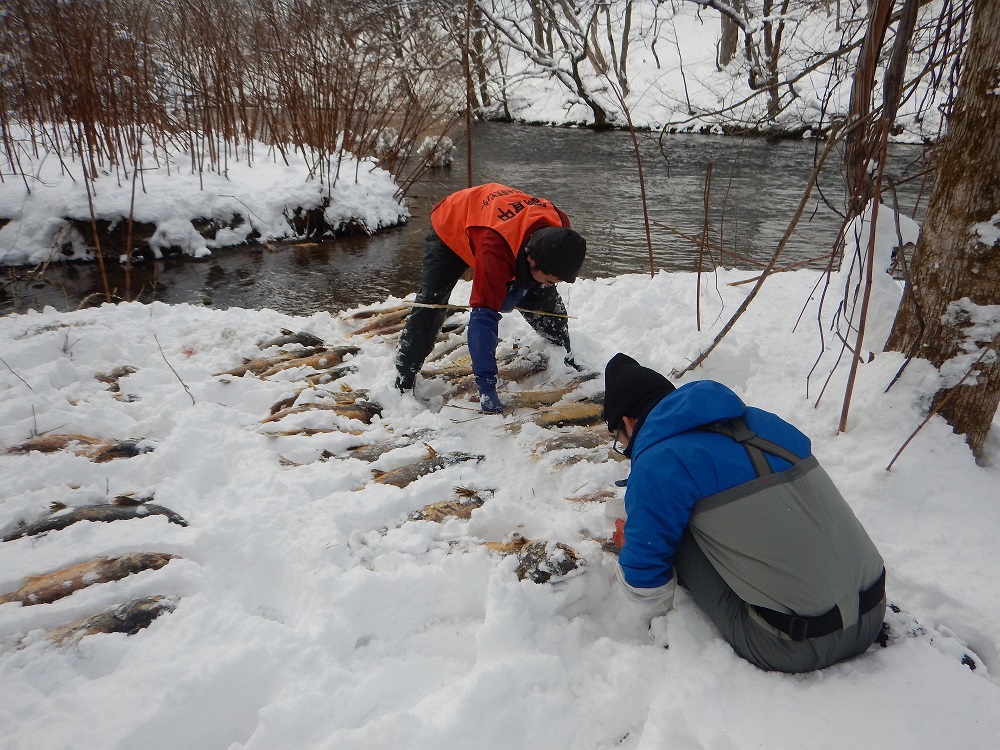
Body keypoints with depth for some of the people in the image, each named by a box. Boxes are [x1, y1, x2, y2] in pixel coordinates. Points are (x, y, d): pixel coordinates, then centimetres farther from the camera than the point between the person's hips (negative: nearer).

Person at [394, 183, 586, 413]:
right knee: (430, 304, -18)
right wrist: (487, 388, -44)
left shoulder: (558, 228, -30)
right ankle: (403, 381, -5)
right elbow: (483, 317, -45)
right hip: (451, 228, -5)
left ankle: (566, 357, 23)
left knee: (544, 297, 1)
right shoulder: (494, 249, -48)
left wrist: (522, 285, -28)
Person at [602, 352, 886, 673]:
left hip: (797, 650, -7)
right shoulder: (758, 419, 9)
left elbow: (642, 571, -5)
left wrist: (660, 612, 18)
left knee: (674, 532, 2)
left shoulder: (660, 465, -12)